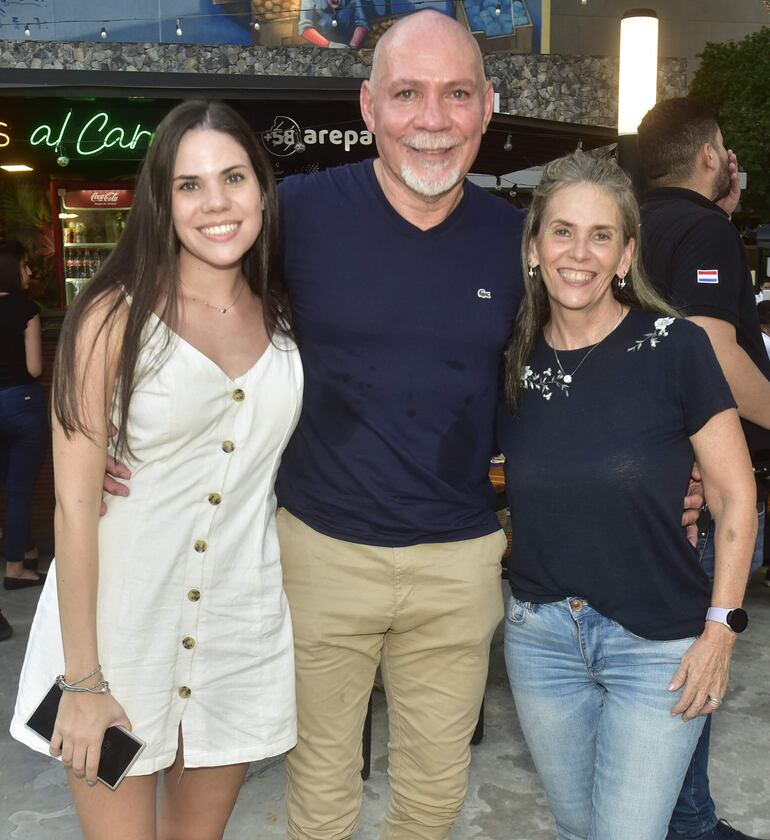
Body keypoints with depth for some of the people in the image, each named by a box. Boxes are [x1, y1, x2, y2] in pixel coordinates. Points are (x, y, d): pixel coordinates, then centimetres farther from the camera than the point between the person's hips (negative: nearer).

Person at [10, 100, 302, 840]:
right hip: (121, 622, -3)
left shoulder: (285, 319, 3)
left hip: (241, 630, 4)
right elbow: (75, 501, -11)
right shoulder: (114, 316, -10)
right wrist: (81, 681, -12)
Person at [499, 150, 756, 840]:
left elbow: (735, 497, -8)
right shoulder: (512, 359, -2)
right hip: (540, 635, 4)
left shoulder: (674, 348, -12)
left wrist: (721, 629, -10)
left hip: (658, 647, -4)